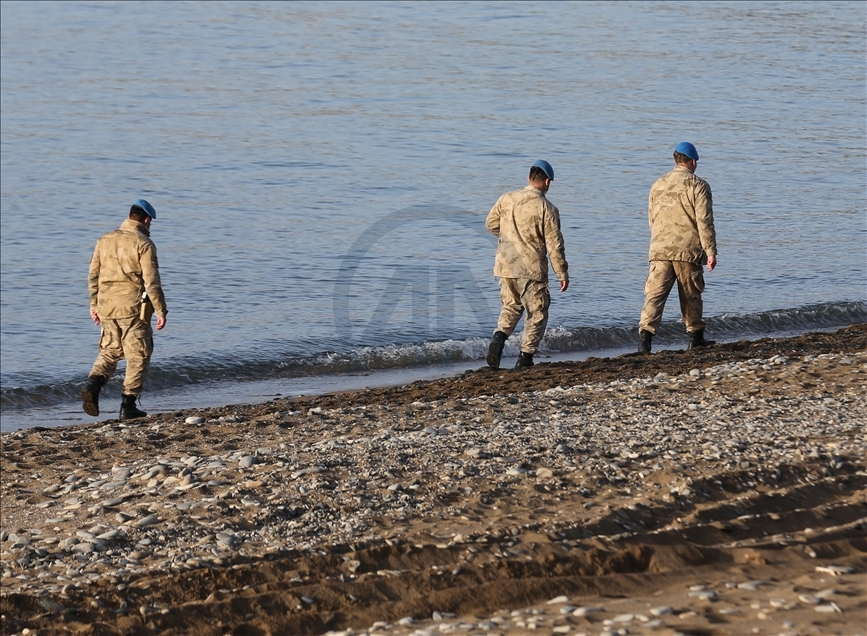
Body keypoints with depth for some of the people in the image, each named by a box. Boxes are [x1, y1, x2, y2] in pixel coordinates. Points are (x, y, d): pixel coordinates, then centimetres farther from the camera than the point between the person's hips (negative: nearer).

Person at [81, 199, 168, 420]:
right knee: (138, 356, 5)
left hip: (107, 305, 5)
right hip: (134, 307, -5)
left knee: (109, 351, 17)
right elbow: (151, 282, -12)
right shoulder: (144, 244, -9)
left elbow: (93, 276, 11)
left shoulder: (105, 240, 8)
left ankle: (93, 385, -8)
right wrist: (161, 311, -6)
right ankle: (128, 405, 3)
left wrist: (94, 305, 20)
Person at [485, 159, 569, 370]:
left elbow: (491, 224, 12)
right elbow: (554, 245, -10)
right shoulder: (547, 208, -12)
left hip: (506, 265, 5)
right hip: (531, 268, -5)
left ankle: (499, 338, -3)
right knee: (537, 313, 9)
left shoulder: (507, 199, 1)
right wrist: (562, 273, -1)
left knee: (511, 306, 21)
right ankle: (525, 357, 6)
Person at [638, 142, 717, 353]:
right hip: (688, 251, -3)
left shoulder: (658, 185, 11)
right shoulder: (698, 185, -4)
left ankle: (645, 333, -20)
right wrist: (710, 252, -6)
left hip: (660, 250, 3)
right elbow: (704, 222, -9)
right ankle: (695, 337, 22)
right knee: (691, 296, 11)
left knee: (654, 294, -3)